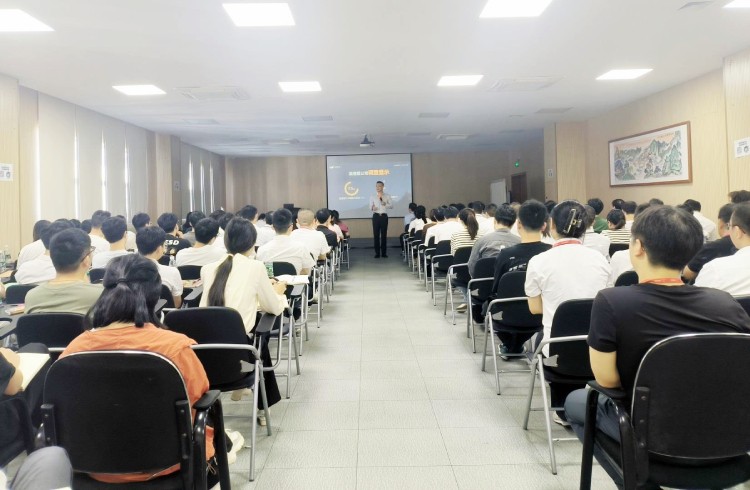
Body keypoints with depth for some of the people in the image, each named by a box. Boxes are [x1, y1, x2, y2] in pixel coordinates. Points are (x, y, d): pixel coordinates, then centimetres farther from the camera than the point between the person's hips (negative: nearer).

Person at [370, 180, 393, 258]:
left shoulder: (387, 196, 8)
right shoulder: (372, 197, 9)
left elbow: (391, 206, 1)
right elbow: (370, 207, 4)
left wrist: (386, 204, -19)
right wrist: (372, 208, -20)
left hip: (384, 216, 0)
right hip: (376, 216, 0)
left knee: (384, 234, 1)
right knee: (376, 235, -2)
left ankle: (384, 253, 8)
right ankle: (377, 253, 4)